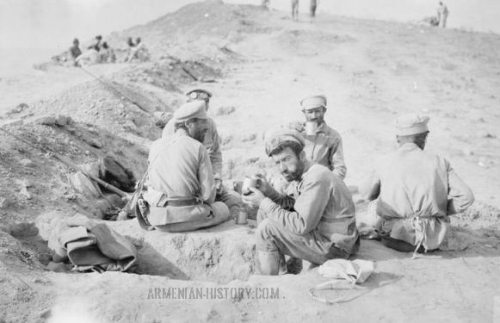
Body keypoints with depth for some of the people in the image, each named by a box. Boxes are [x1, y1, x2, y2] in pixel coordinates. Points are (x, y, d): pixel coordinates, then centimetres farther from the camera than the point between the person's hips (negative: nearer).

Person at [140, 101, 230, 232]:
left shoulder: (155, 146, 5)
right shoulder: (199, 149, -8)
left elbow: (151, 184, 11)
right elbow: (208, 194, -10)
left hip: (157, 218, 5)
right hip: (186, 218, -4)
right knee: (223, 209, 25)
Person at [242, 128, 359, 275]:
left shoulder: (317, 178, -24)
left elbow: (302, 225, -28)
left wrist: (264, 202, -22)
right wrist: (268, 191, -7)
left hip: (333, 247, -10)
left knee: (267, 229, -16)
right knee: (264, 214, 7)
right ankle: (282, 269, 12)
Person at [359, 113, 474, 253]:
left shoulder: (385, 163, -3)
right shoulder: (439, 162, -3)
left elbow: (365, 192, 11)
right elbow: (466, 197, -7)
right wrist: (442, 211, 9)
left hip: (395, 235, -2)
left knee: (375, 205, 25)